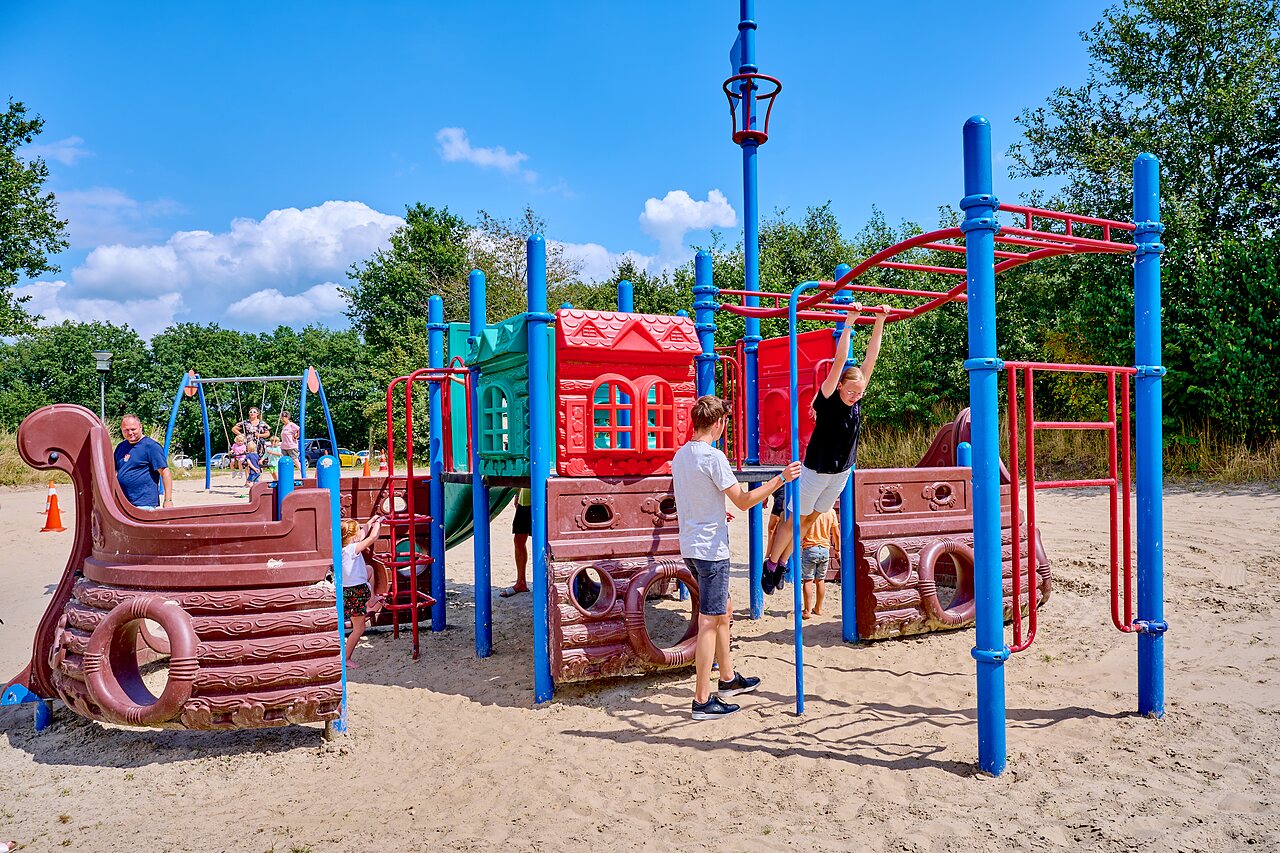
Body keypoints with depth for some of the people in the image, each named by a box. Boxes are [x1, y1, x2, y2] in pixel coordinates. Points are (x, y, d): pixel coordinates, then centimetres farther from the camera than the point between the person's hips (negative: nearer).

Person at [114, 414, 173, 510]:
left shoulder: (151, 446, -7)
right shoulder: (120, 447, 14)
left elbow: (165, 472, -12)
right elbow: (115, 472, 24)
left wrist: (168, 500, -17)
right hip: (122, 503, 7)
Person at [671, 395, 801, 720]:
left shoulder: (680, 455, 10)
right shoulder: (713, 456, -17)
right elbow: (744, 501, -15)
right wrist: (781, 479, -9)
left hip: (691, 546, 9)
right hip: (711, 549, -9)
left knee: (722, 611, 21)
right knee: (709, 622, -4)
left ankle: (728, 679, 34)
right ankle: (702, 701, 1)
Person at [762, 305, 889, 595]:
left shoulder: (856, 399, -5)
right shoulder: (827, 397, -19)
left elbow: (870, 358, -5)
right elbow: (840, 360, -28)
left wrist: (879, 322, -9)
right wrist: (849, 322, -31)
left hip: (842, 472, 6)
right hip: (815, 470, -6)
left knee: (811, 518, 16)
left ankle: (783, 563, 31)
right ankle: (770, 564, 22)